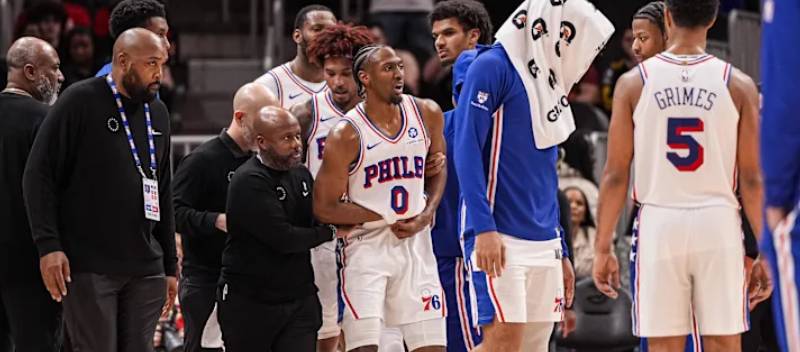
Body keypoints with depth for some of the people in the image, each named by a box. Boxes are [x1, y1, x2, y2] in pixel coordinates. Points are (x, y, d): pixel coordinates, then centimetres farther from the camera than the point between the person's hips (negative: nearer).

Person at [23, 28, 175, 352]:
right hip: (88, 266, -6)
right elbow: (38, 176, -7)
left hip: (145, 270, 6)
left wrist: (170, 265, 19)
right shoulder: (80, 102, -5)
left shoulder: (158, 113, 15)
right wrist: (49, 245, -15)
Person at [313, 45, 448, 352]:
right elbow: (324, 208, -10)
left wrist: (427, 214, -1)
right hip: (367, 245, -4)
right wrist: (387, 218, -10)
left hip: (416, 243, 4)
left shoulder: (426, 114, 1)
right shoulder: (347, 135, -13)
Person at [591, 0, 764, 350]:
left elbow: (615, 174, 0)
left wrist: (602, 248, 7)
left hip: (658, 223, 0)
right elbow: (751, 178, -1)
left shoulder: (633, 83, 0)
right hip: (718, 224, 0)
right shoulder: (739, 85, 0)